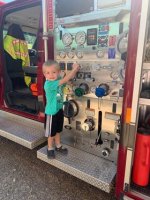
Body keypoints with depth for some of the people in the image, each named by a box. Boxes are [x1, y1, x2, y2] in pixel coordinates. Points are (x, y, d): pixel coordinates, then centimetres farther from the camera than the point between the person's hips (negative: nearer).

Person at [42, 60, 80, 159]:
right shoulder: (48, 84, -26)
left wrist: (75, 70, -19)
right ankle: (50, 148, 34)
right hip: (52, 112, -7)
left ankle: (58, 146, 42)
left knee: (58, 130, 23)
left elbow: (70, 78, 0)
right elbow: (65, 80, -32)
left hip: (59, 110, 7)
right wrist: (74, 69, -29)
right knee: (51, 132, 12)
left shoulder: (59, 81, -3)